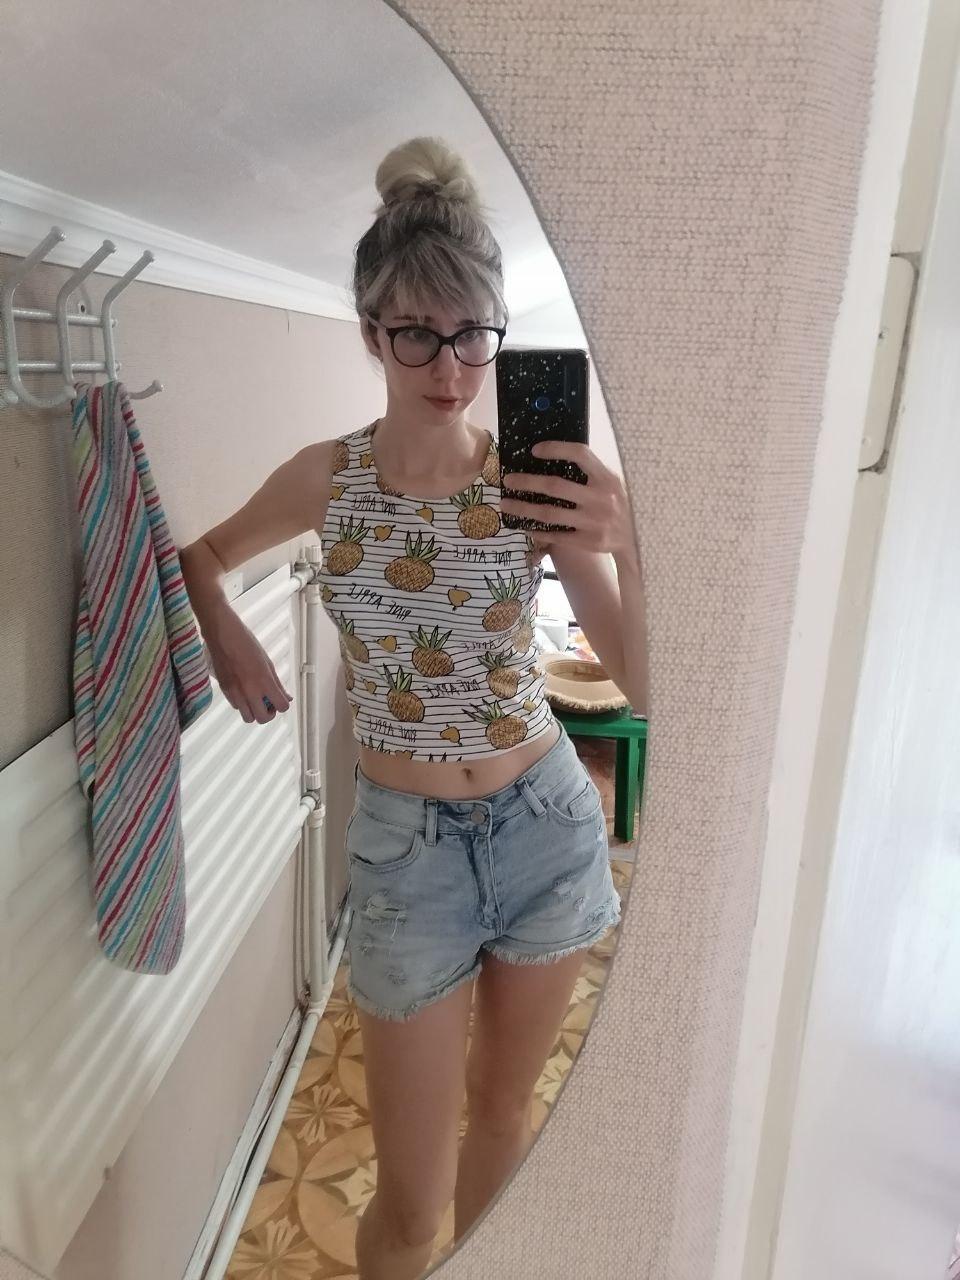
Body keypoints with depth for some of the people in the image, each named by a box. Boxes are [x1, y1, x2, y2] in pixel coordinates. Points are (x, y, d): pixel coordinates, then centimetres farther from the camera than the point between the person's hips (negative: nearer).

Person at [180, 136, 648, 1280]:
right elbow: (204, 553, 14)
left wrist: (629, 548, -30)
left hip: (546, 821, 1)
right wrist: (227, 643, -3)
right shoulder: (325, 478, -6)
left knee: (502, 1103, 24)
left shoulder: (540, 478, -9)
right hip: (405, 844, -1)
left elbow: (644, 690, -14)